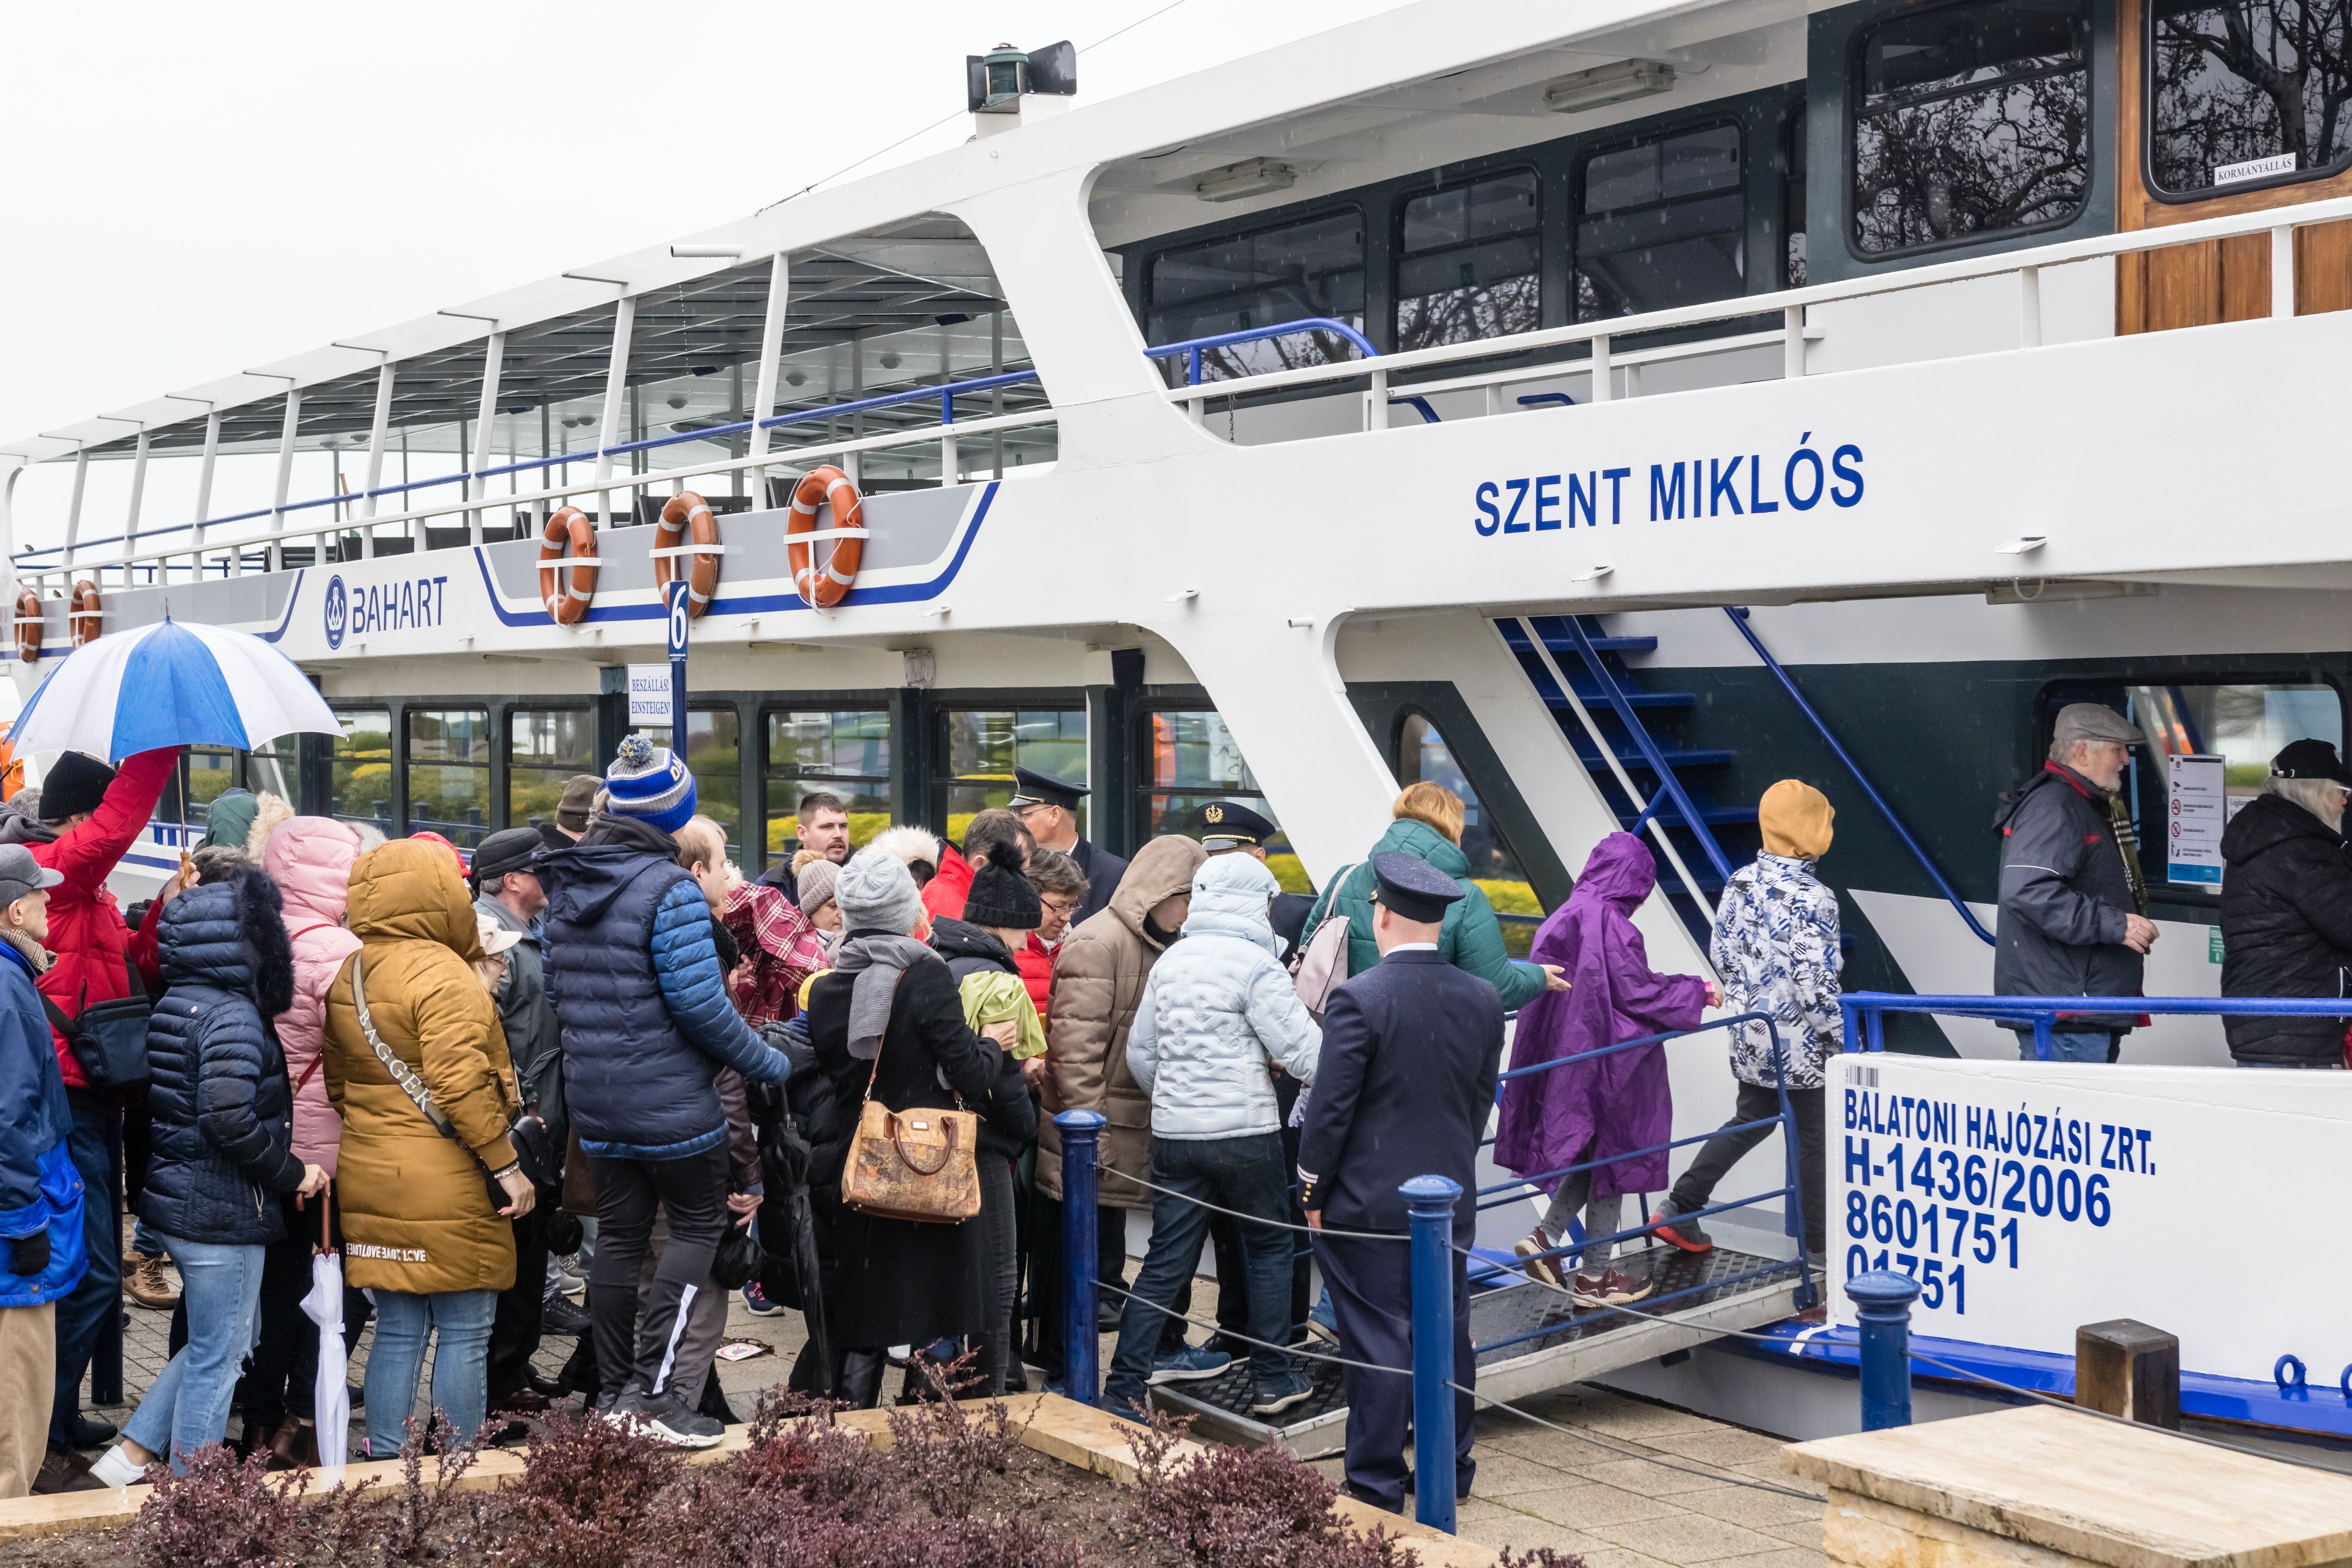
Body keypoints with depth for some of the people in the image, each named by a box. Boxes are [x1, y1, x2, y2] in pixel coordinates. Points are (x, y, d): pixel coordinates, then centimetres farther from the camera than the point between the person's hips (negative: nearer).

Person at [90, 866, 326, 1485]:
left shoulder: (173, 1004, 9)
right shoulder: (234, 1014, -19)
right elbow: (230, 1118, -28)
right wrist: (292, 1174, -15)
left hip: (176, 1199, 9)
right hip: (222, 1213, -9)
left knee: (226, 1339, 22)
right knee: (216, 1359, 3)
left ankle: (130, 1456, 23)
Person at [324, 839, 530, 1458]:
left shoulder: (347, 978, 11)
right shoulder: (441, 973, -15)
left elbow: (337, 1083, 17)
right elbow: (460, 1085, -21)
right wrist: (505, 1163, -16)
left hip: (370, 1181, 8)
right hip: (447, 1189, -8)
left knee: (397, 1333, 13)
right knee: (465, 1334, 2)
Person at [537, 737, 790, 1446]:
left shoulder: (564, 887, 7)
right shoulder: (669, 888, -17)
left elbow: (555, 990, 13)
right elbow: (698, 1001, -20)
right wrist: (766, 1063, -10)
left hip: (594, 1096, 7)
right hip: (671, 1098, -7)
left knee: (619, 1234, 14)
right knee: (699, 1226, 4)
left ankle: (615, 1391, 20)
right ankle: (652, 1388, -4)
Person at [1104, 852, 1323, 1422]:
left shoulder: (1169, 962, 9)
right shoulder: (1254, 964, -11)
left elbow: (1140, 1054, 16)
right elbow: (1303, 1052, -13)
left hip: (1174, 1135, 5)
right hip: (1244, 1134, -5)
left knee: (1165, 1263, 9)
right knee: (1269, 1249, 13)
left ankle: (1123, 1386, 6)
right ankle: (1271, 1380, 18)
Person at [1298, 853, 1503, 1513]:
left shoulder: (1359, 999, -17)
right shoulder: (1482, 1000, 0)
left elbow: (1330, 1109, -14)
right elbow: (1482, 1101, 9)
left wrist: (1313, 1192, -3)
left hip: (1367, 1200, -5)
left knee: (1378, 1342, 1)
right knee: (1448, 1332, 15)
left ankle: (1377, 1486, 9)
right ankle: (1451, 1468, 27)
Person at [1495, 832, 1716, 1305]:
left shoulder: (1564, 917, 4)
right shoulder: (1612, 926, -20)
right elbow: (1640, 992, -17)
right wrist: (1698, 992, -2)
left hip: (1565, 1060, 8)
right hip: (1608, 1064, -8)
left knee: (1592, 1156, 21)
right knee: (1612, 1160, 6)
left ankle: (1545, 1236, 9)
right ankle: (1595, 1278, 14)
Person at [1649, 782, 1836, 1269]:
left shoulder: (1740, 882, 0)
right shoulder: (1812, 898, -21)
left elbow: (1720, 953, 7)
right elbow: (1816, 985, -22)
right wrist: (1842, 1038, -10)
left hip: (1751, 1039, 7)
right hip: (1801, 1045, -7)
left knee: (1750, 1121, 21)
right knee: (1812, 1140, 9)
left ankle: (1678, 1211, 18)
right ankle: (1817, 1242, 20)